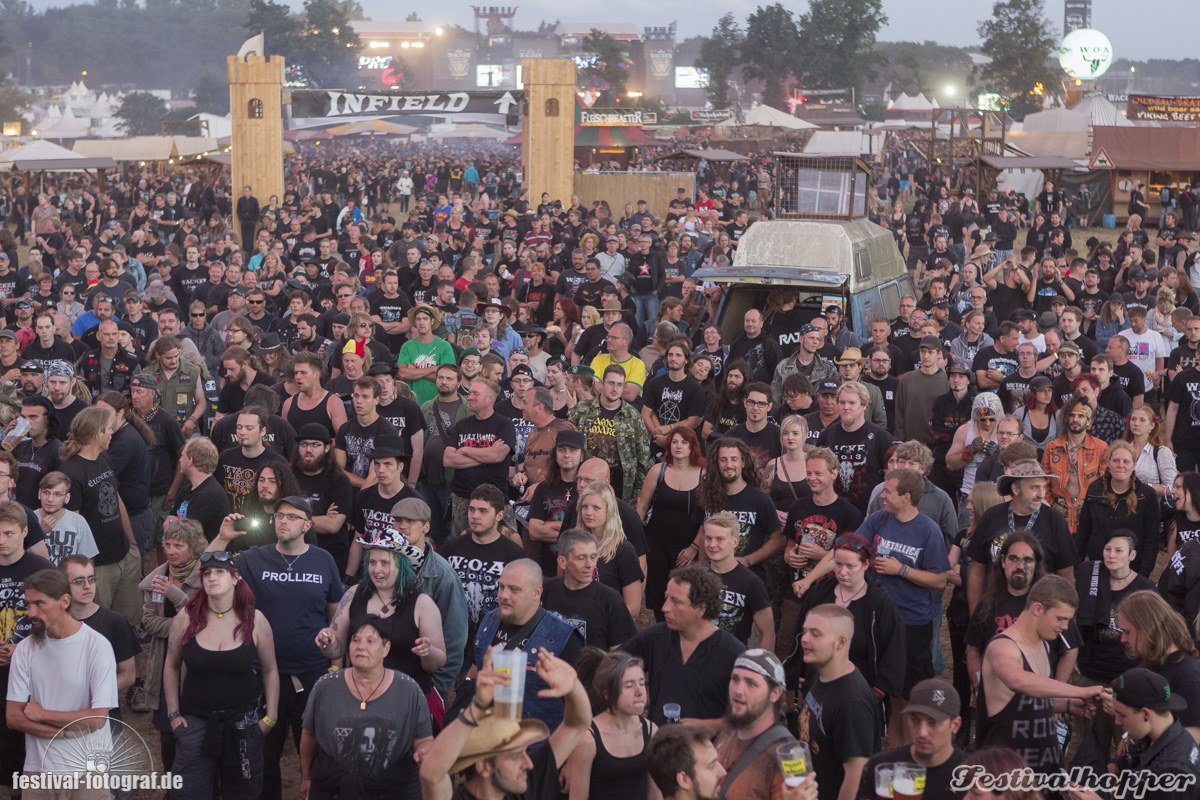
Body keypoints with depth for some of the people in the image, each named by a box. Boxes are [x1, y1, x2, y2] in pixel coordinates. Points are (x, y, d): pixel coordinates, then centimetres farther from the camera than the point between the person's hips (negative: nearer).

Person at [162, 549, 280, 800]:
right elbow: (172, 667, 6)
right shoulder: (186, 618, -6)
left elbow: (269, 671, 2)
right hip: (195, 722, 0)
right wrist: (173, 714, 4)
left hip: (243, 724, 0)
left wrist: (270, 717, -1)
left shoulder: (255, 620, -7)